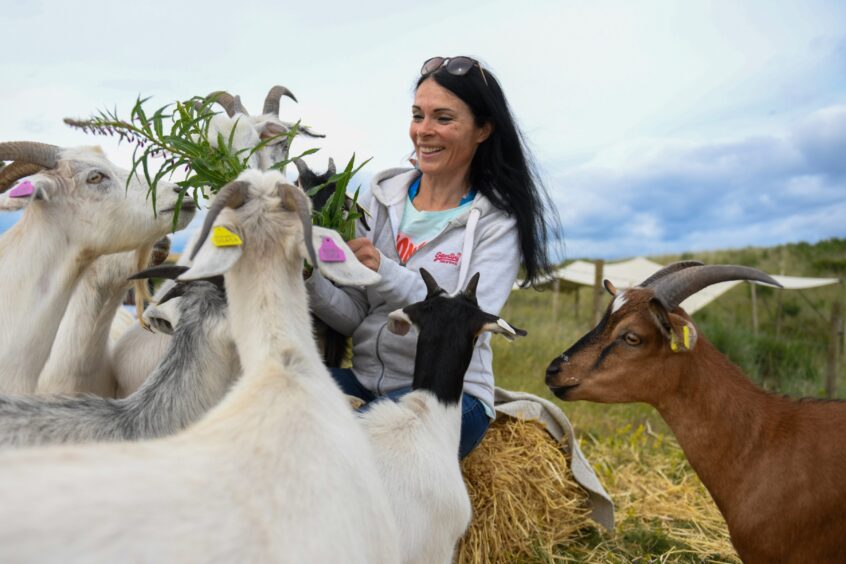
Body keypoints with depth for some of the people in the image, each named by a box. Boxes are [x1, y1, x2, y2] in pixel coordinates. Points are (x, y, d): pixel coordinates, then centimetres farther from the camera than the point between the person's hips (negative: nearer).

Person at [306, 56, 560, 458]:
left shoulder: (499, 219, -4)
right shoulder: (382, 195, 6)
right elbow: (352, 317, 3)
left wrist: (385, 272, -28)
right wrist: (310, 274, -17)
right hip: (365, 380, 4)